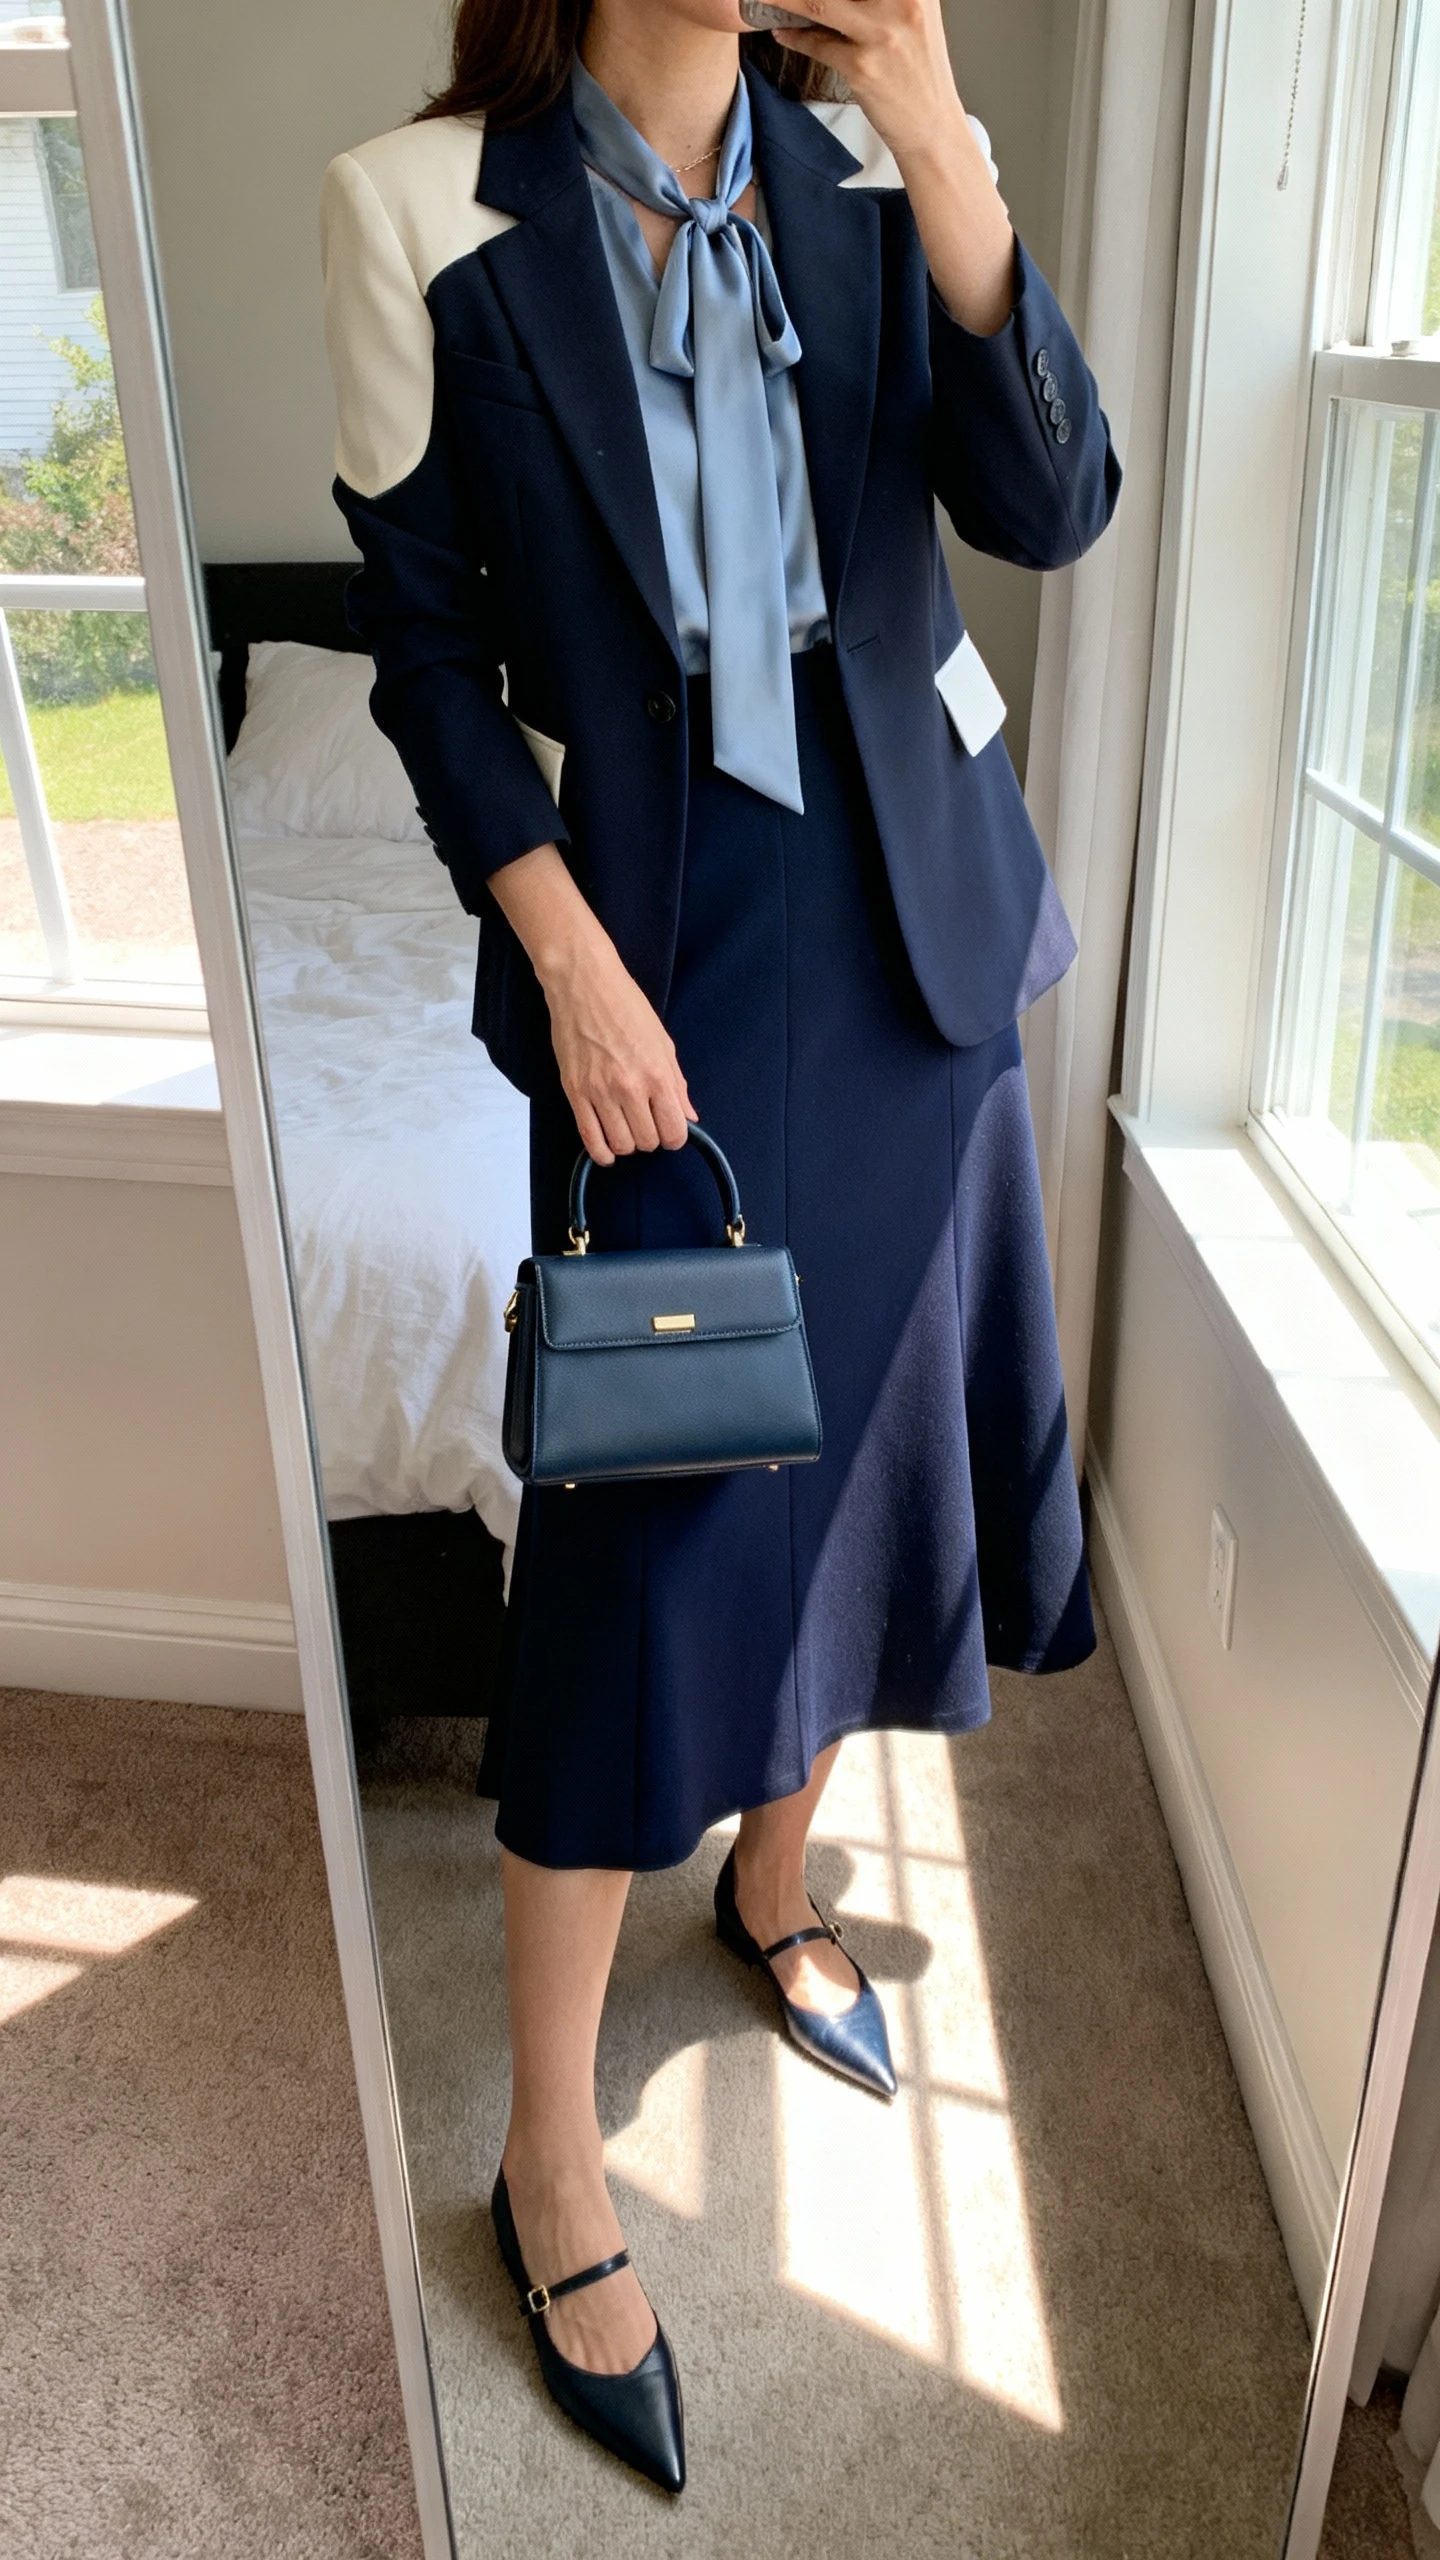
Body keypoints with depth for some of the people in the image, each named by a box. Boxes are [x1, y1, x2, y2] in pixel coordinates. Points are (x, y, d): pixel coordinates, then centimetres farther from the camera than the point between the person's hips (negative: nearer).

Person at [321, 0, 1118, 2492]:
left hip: (910, 897, 5)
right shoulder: (422, 208, -4)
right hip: (660, 920, -4)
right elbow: (423, 632, -4)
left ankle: (777, 1873, 41)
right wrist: (570, 961, -12)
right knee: (644, 1520, -3)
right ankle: (552, 2158, 16)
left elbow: (1049, 504, -6)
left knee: (858, 1427, 13)